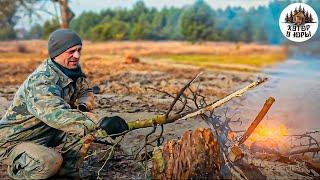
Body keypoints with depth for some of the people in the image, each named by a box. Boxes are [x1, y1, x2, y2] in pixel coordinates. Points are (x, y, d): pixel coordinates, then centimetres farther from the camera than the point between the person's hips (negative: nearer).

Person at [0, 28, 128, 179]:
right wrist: (100, 124, -55)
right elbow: (57, 114, -46)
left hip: (48, 135, 7)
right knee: (50, 161, -36)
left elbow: (85, 91, 10)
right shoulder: (41, 81, -30)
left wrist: (83, 106, -15)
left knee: (88, 122, -13)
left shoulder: (72, 69, -4)